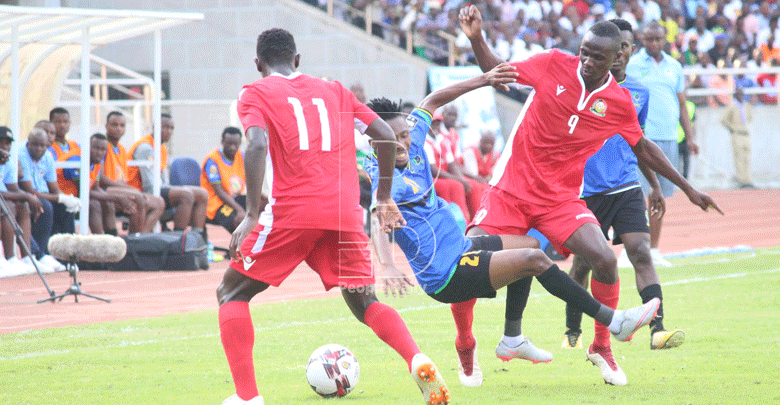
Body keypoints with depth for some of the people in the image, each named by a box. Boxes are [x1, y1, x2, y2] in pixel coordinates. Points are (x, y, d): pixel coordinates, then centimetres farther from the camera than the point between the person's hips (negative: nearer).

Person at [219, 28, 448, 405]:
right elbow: (386, 136, 17)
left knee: (231, 292, 11)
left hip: (292, 211, -4)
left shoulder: (255, 94, 9)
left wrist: (251, 215, -14)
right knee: (363, 301, 17)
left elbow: (257, 144, -11)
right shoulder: (333, 90, 22)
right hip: (345, 213, 4)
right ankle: (419, 363, -11)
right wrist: (384, 197, 27)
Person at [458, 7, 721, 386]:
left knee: (605, 259, -18)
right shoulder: (553, 65, -5)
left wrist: (687, 187, 18)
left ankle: (601, 348, 5)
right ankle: (464, 350, 7)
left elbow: (642, 148, 15)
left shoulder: (619, 103, -1)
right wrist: (476, 38, -11)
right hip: (511, 186, -1)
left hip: (561, 198, 1)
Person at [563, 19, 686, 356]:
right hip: (586, 191, -2)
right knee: (582, 263, 5)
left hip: (626, 187, 2)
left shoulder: (639, 93, 11)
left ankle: (658, 329, -23)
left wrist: (655, 186, 24)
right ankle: (572, 333, 24)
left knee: (641, 254, -14)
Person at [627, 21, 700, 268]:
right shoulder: (632, 65, 1)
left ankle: (654, 250, 13)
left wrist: (690, 137, 14)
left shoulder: (674, 67, 14)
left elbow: (682, 105, 19)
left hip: (668, 139, 5)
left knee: (661, 197, 6)